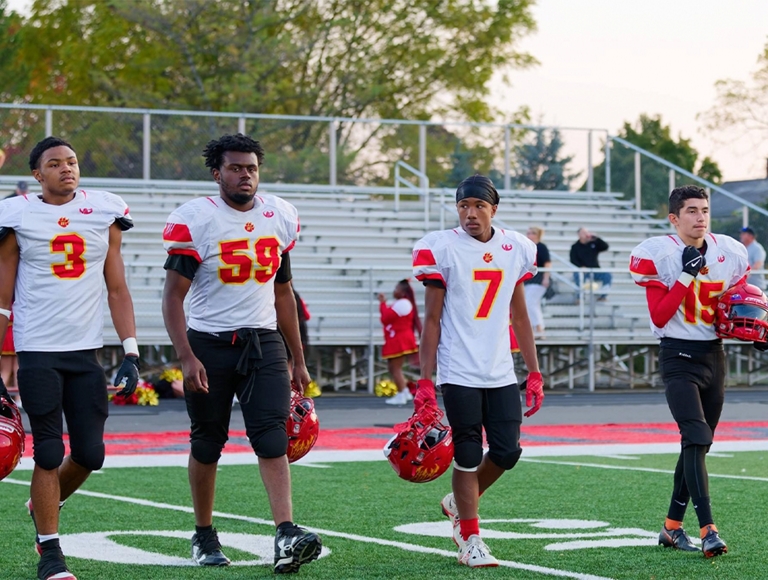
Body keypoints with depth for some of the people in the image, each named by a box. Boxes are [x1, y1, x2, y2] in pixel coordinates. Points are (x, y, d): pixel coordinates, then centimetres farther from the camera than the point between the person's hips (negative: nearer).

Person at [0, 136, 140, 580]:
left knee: (90, 454, 3)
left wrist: (131, 353, 0)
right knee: (49, 452, -3)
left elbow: (117, 291, 9)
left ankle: (45, 506, 33)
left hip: (87, 352, 3)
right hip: (38, 354, -3)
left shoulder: (104, 214, 7)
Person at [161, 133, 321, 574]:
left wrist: (298, 360, 15)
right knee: (207, 445, 8)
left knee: (273, 438, -12)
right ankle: (205, 537, 23)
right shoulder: (195, 220, -8)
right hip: (209, 343, -3)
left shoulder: (280, 218, 7)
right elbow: (174, 295, -8)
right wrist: (187, 358, -19)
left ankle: (287, 537, -21)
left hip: (263, 342, 3)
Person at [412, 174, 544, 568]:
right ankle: (470, 542, 11)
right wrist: (425, 381, -8)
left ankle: (459, 504, 28)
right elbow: (432, 320, -3)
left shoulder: (515, 249, 7)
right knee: (468, 456, -2)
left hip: (501, 372, 4)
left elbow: (520, 317, 14)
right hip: (459, 372, -4)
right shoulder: (443, 249, -5)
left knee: (507, 452, 2)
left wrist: (534, 374, 11)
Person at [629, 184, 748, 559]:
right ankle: (708, 530, -22)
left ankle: (672, 527, 22)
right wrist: (687, 274, -19)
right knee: (696, 439, -18)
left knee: (697, 444, 11)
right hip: (679, 358, -6)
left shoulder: (729, 253, 5)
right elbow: (659, 317, -14)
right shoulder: (659, 256, -10)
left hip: (714, 356, 6)